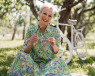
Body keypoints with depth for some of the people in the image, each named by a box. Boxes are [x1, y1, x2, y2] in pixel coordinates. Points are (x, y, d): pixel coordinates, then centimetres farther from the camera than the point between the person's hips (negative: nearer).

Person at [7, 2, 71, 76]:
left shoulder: (55, 32, -2)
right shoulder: (31, 31, 0)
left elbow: (56, 52, 1)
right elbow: (25, 52, 0)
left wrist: (54, 45, -21)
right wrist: (31, 43, -20)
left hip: (50, 62, -1)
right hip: (34, 62, 1)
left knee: (59, 62, -33)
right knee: (21, 56, -27)